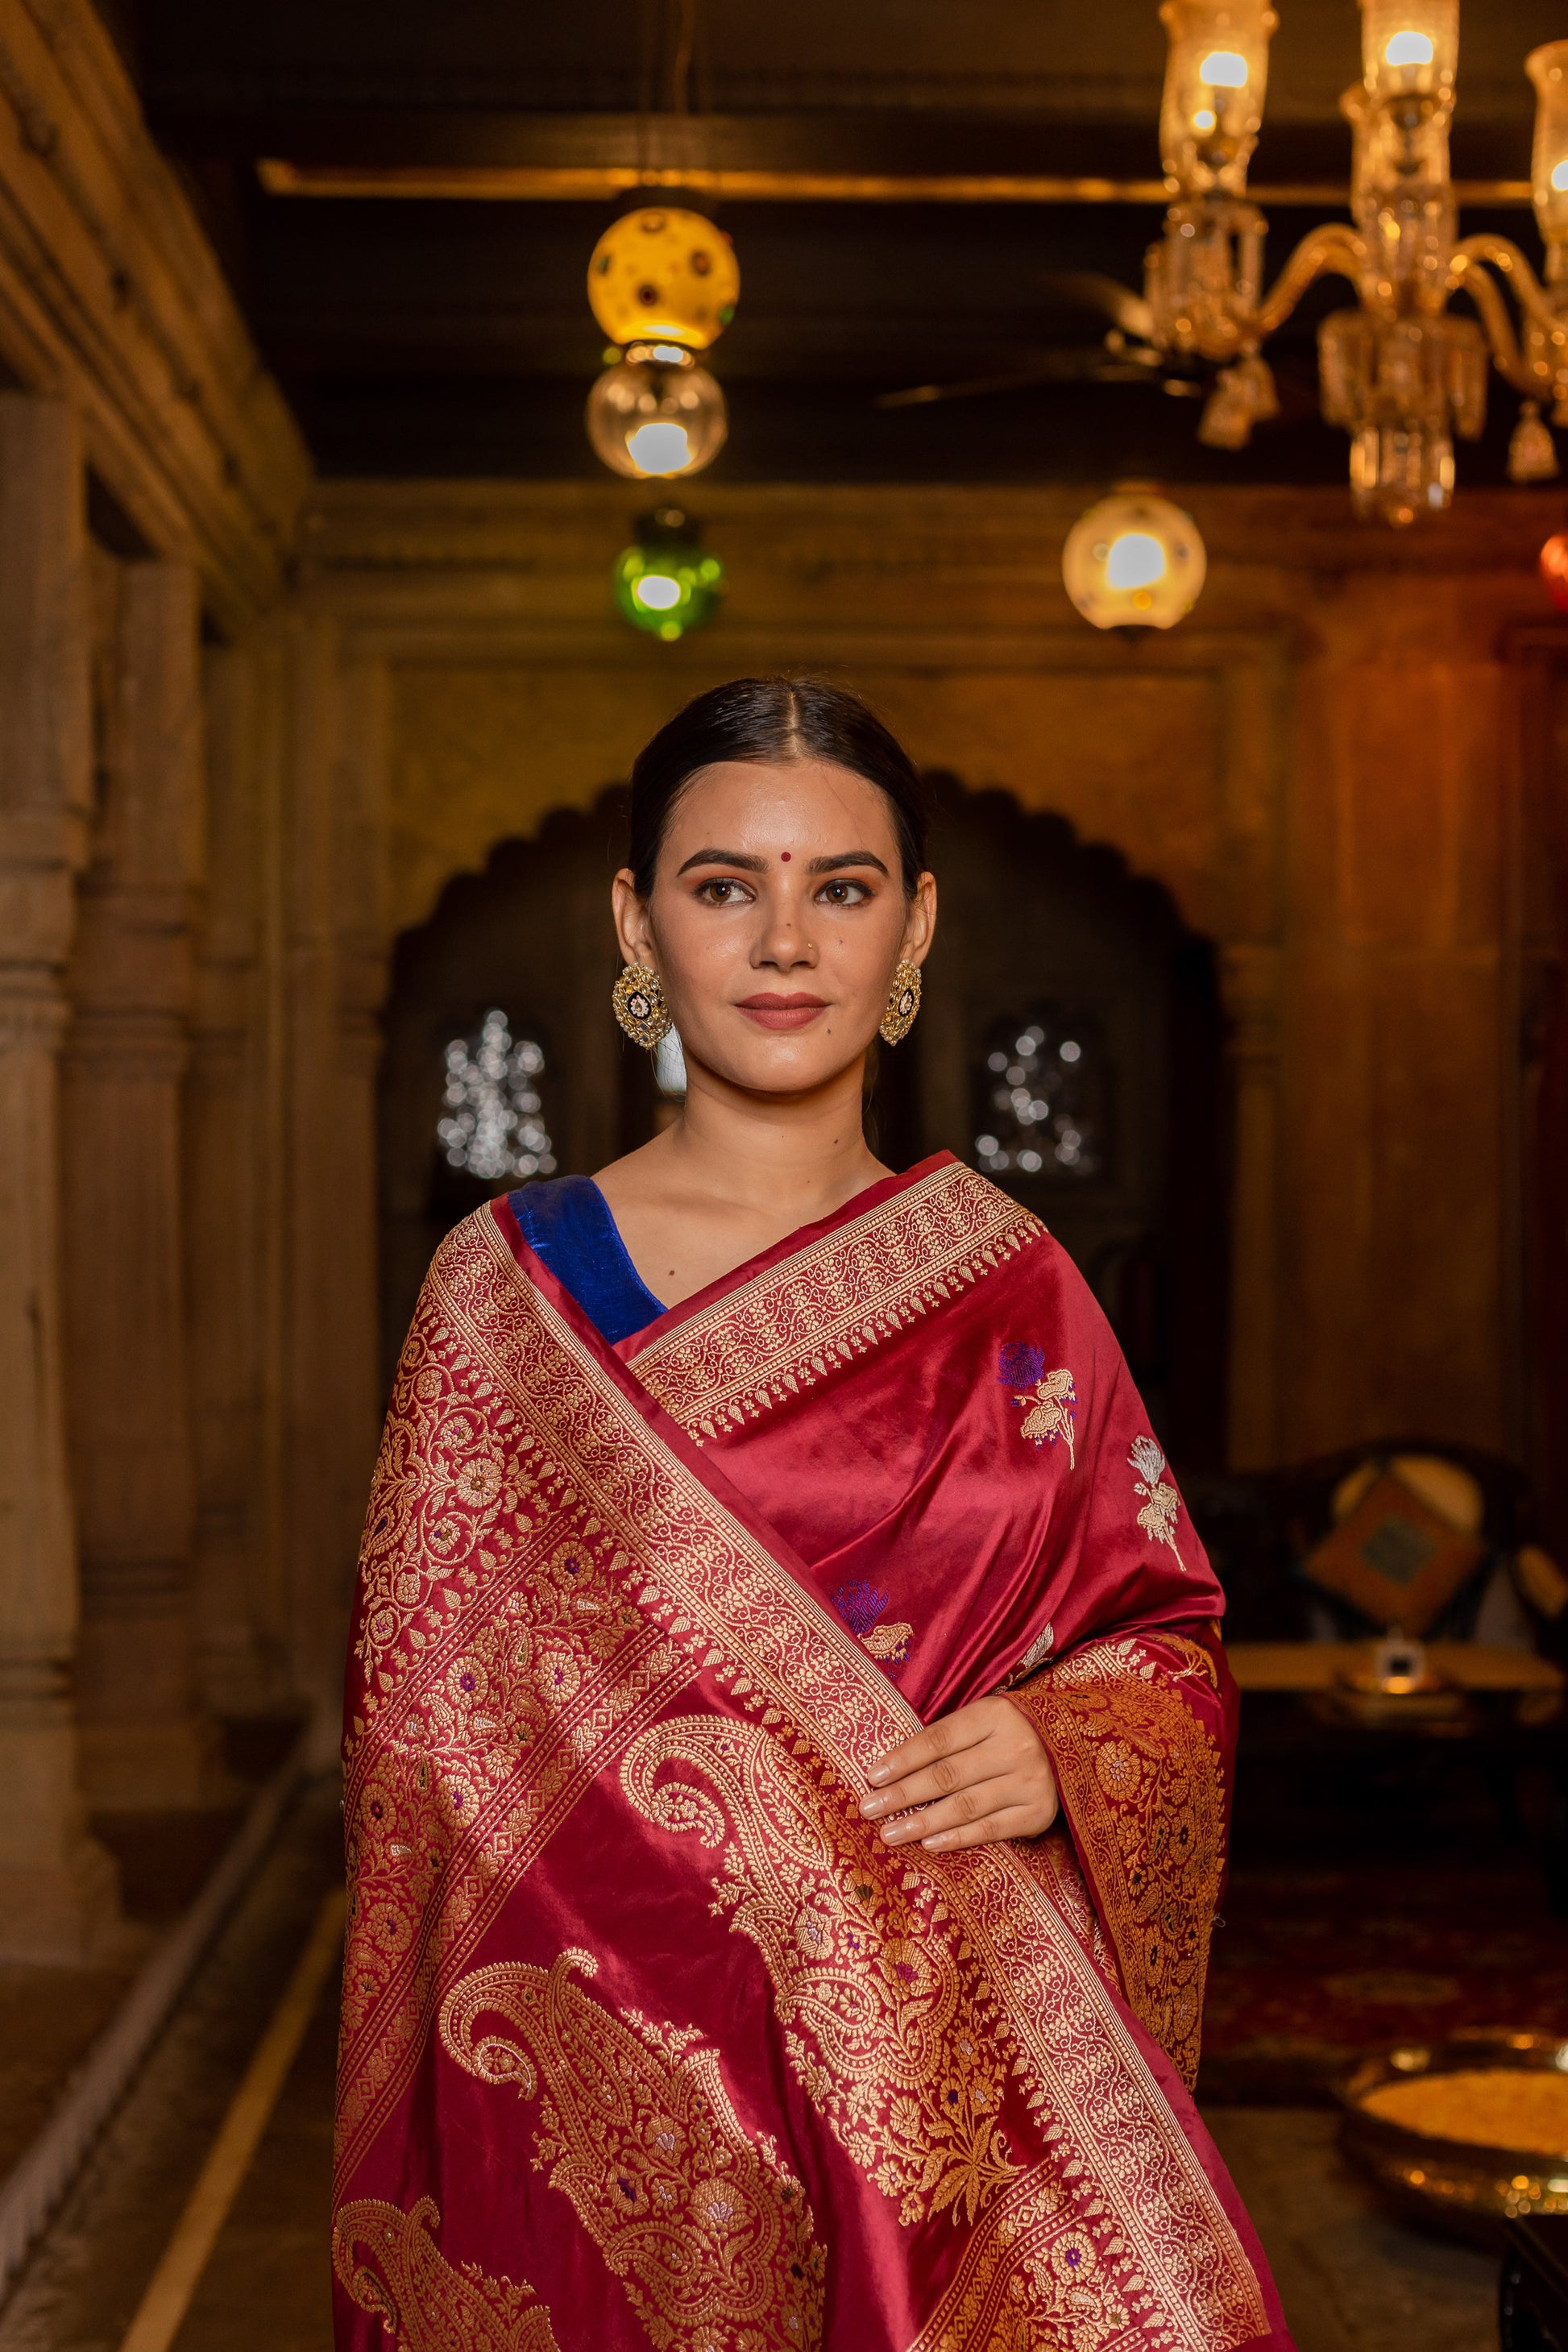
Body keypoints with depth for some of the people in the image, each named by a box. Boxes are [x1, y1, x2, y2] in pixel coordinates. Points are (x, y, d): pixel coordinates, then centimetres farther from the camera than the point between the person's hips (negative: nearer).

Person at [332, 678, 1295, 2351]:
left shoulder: (1011, 1287, 3)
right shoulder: (506, 1289, -3)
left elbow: (1167, 1633, 8)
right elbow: (423, 1729, -2)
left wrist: (1064, 1754, -13)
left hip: (970, 2082, 2)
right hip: (614, 2076, -2)